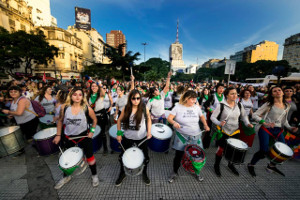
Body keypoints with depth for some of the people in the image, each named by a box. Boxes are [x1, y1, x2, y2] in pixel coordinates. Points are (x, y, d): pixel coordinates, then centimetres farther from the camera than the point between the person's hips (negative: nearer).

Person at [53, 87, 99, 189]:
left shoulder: (87, 108, -18)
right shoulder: (64, 107, -11)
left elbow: (94, 119, -2)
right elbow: (60, 121, 4)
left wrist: (92, 131, -9)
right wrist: (58, 135, 4)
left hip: (84, 135, -2)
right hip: (68, 136, 3)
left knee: (89, 156, 8)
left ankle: (94, 175, 34)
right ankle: (66, 176, 51)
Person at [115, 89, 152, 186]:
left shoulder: (144, 108, -13)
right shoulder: (126, 108, -10)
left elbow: (148, 119, 1)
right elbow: (119, 120, 2)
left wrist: (149, 131, -9)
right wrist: (119, 133, -2)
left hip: (142, 137, -1)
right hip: (128, 137, 1)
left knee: (145, 157, 14)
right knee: (122, 156, 16)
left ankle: (144, 173, 46)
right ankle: (122, 173, 48)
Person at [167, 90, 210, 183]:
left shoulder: (197, 107, -1)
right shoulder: (178, 107, -12)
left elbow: (201, 116, 16)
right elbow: (169, 118, -16)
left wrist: (205, 125, 2)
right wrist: (174, 122, -36)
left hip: (195, 136, 4)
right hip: (182, 136, -3)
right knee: (178, 155, 7)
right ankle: (175, 172, 34)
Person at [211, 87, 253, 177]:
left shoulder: (239, 105, -1)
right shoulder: (221, 105, -17)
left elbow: (243, 116, 14)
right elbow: (212, 117, -14)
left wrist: (247, 123, -3)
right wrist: (219, 123, -31)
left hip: (235, 131, 5)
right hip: (223, 131, -5)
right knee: (221, 149, 4)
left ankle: (231, 164, 45)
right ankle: (216, 165, 28)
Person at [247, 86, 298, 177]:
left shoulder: (287, 106, 10)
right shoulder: (269, 104, -8)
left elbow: (284, 120, 20)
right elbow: (254, 115, -13)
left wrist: (290, 128, 3)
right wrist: (265, 123, -25)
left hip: (278, 131, 6)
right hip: (266, 130, -6)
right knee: (264, 151, -12)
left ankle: (271, 165, 34)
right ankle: (251, 165, 12)